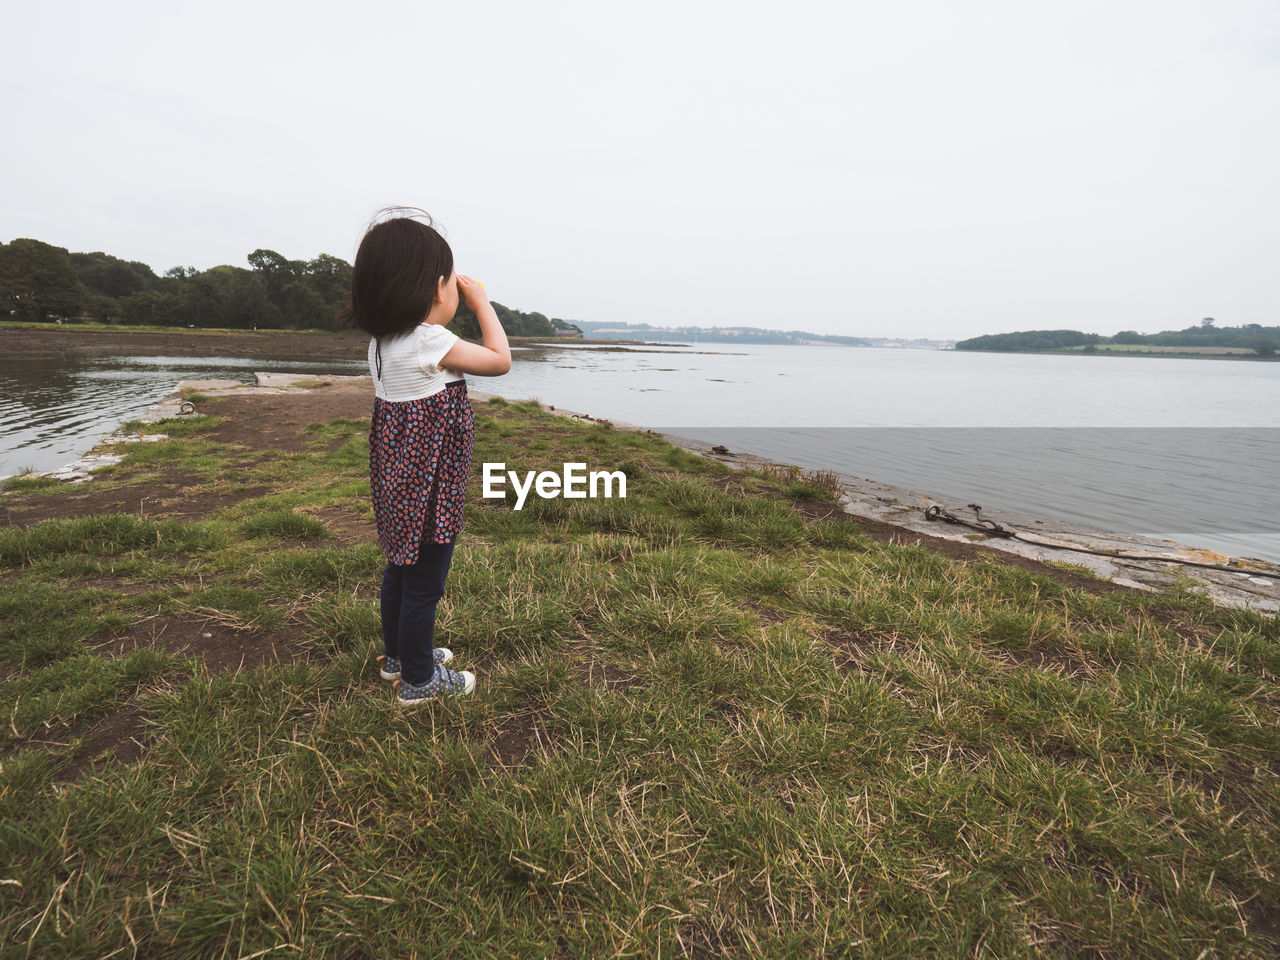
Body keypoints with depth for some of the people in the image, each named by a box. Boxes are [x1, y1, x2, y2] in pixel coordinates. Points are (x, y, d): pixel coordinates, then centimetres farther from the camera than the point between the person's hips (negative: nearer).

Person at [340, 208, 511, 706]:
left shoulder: (382, 341, 4)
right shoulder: (431, 341, -23)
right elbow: (499, 360, -14)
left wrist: (463, 305, 12)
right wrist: (480, 302, -4)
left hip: (396, 479, 9)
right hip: (428, 485, -9)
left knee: (401, 568, 22)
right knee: (425, 581, 5)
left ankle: (397, 654, 41)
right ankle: (418, 680, 20)